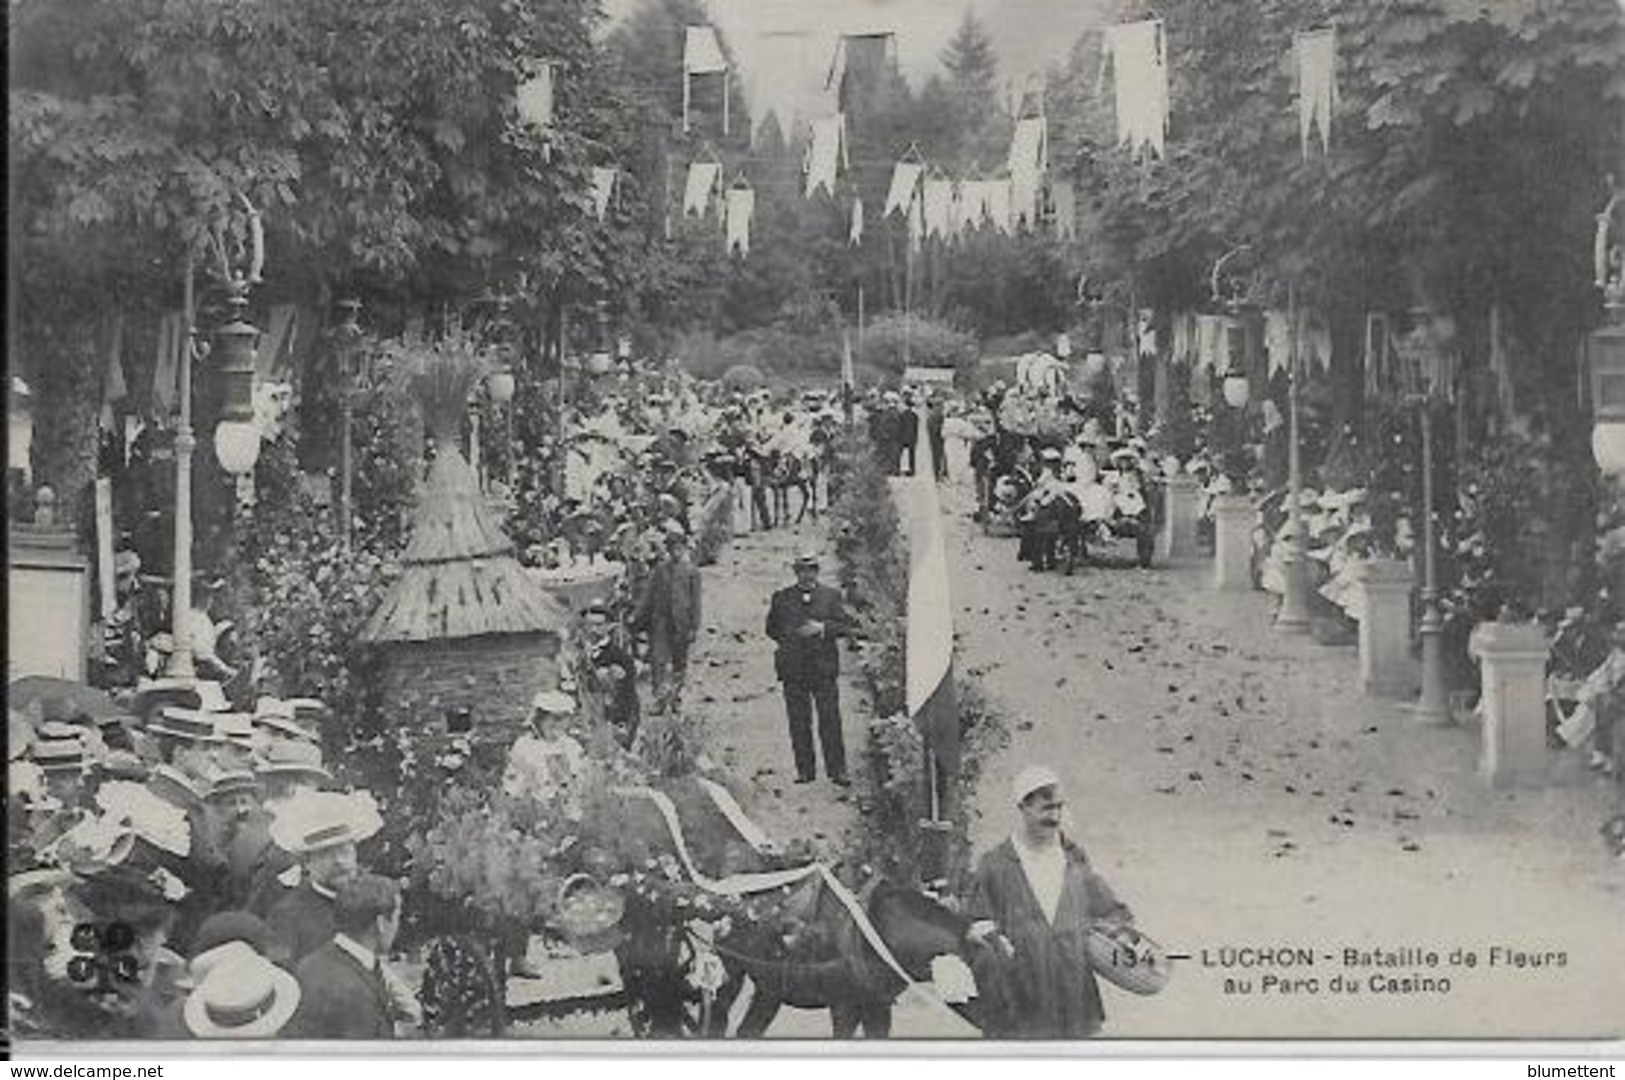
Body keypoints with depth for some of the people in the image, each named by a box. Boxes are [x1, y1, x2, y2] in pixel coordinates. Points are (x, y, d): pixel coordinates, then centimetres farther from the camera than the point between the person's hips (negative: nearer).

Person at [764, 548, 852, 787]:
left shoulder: (831, 596, 9)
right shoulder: (781, 598, 11)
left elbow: (844, 624, 3)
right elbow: (771, 628, 15)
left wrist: (822, 628, -12)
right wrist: (788, 638, -1)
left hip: (824, 667, -1)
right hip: (793, 668, 1)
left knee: (830, 720, -4)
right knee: (799, 722, 2)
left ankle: (837, 770, 0)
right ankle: (805, 771, 8)